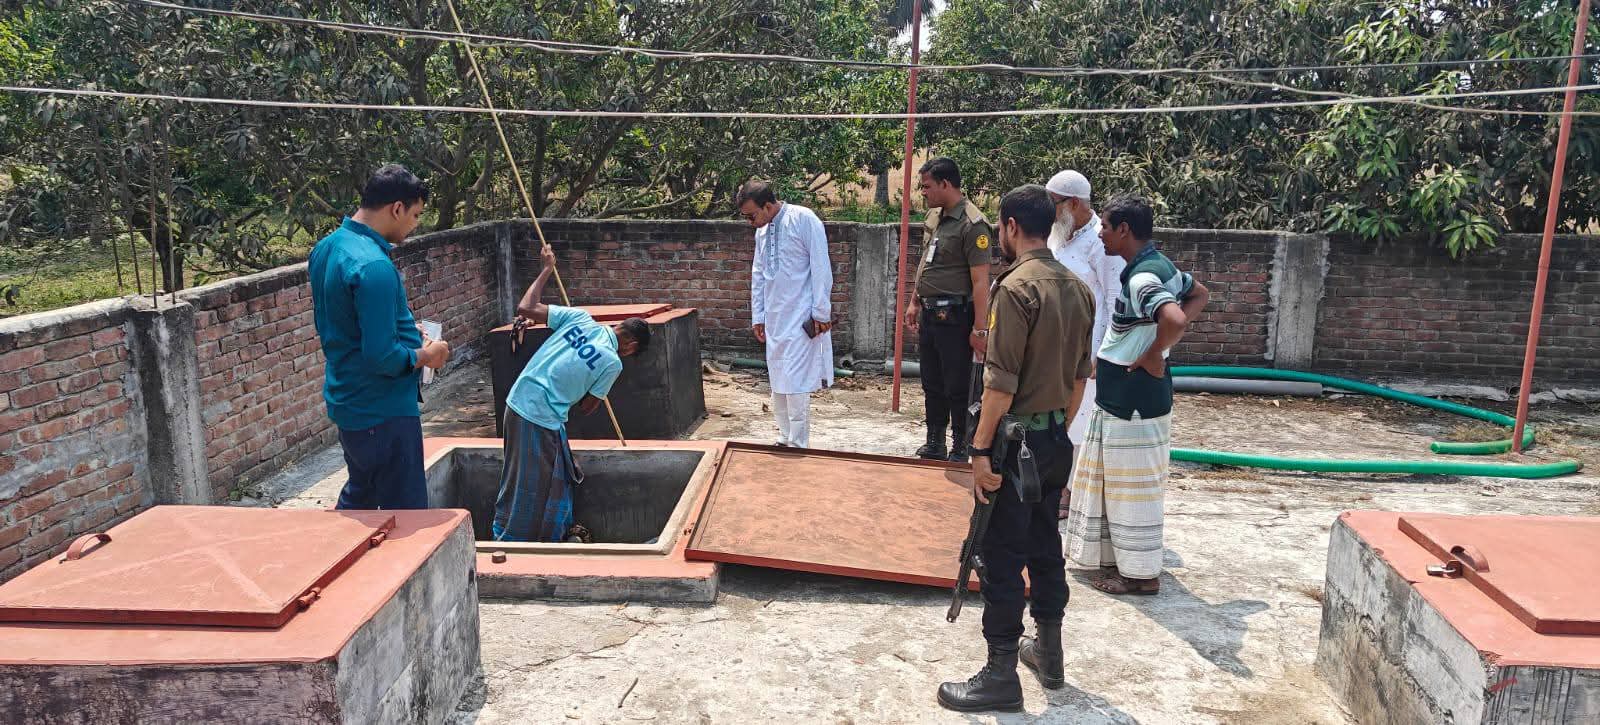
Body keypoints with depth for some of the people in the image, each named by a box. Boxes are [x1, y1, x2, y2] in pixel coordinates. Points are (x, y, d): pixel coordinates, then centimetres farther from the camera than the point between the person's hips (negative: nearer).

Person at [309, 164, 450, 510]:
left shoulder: (326, 247, 5)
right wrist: (425, 355, -10)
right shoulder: (374, 267, -26)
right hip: (384, 413, -10)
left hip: (346, 401, 10)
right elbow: (382, 358, -28)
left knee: (358, 497, 27)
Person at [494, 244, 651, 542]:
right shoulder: (612, 363, -11)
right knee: (534, 494, 7)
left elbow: (525, 308, -1)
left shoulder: (579, 317, -2)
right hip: (543, 421, -7)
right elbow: (587, 407, 0)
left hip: (517, 402, 7)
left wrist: (547, 269, 8)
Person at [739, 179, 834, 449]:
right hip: (775, 318, 7)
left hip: (802, 318, -7)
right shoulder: (762, 230, 12)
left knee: (795, 382, -9)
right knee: (777, 381, 10)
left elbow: (821, 267, -12)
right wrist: (757, 316, 17)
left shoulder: (804, 220, -10)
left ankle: (798, 445, -1)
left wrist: (821, 312, -13)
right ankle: (785, 438, 20)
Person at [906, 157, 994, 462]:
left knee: (957, 387, 1)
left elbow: (981, 281, -19)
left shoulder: (972, 224, -16)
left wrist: (980, 328, -21)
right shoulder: (934, 217, 11)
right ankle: (934, 446, 29)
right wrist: (915, 303, 20)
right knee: (932, 385, 16)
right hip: (929, 314, 9)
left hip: (954, 317, -8)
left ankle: (960, 451, 14)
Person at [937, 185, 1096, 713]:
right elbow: (1080, 374, 13)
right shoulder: (1078, 288, 7)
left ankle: (1001, 676, 8)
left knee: (1001, 556, 0)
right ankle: (1048, 653, 32)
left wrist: (981, 450, -17)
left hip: (1017, 440, -8)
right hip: (1057, 441, 8)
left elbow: (1002, 381, -21)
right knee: (1045, 545, 19)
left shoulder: (1018, 286, -18)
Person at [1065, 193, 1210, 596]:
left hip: (1133, 400, -10)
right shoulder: (1158, 265, 8)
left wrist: (1153, 356, -21)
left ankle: (1141, 573, 14)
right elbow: (1200, 295, 21)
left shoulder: (1141, 277, -22)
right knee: (1116, 482, 20)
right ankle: (1118, 557, 34)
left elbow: (1174, 320, -39)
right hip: (1123, 396, 10)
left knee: (1131, 486, 2)